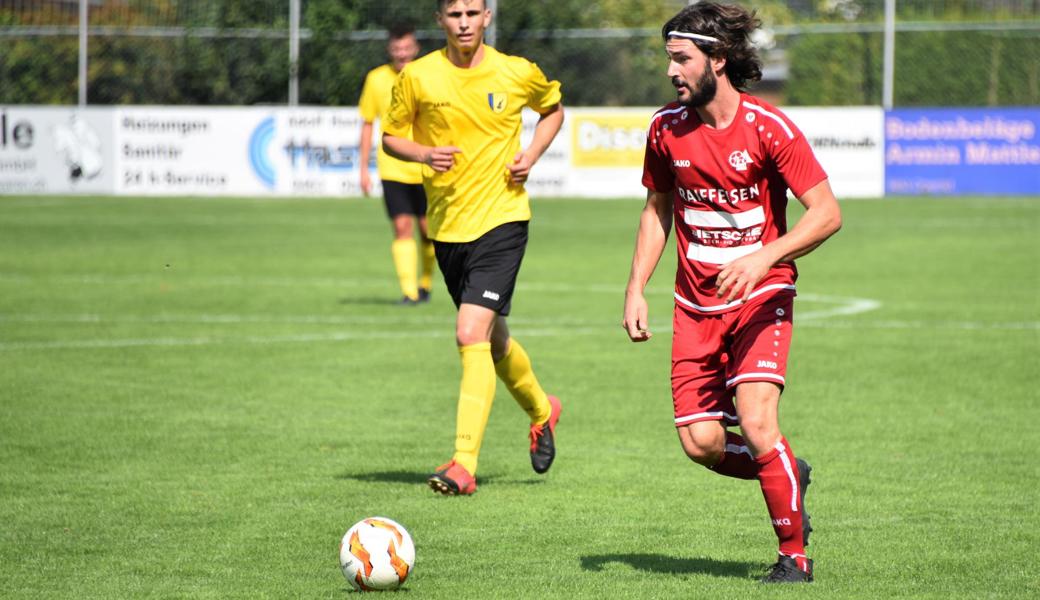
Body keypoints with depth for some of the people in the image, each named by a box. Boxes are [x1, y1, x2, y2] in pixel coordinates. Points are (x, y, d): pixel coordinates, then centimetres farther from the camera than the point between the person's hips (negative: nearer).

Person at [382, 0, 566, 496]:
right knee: (492, 340, 17)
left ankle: (464, 465, -19)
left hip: (501, 218, -4)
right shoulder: (417, 77, -2)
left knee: (471, 334, -18)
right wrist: (425, 153, -13)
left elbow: (553, 108, 17)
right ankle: (541, 410, 46)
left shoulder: (517, 74, -3)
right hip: (446, 226, 4)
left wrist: (532, 154, -1)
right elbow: (391, 136, 9)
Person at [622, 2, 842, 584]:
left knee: (757, 424, -20)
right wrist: (636, 289, 7)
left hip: (759, 297, -5)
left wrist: (763, 257, -28)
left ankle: (795, 555, -3)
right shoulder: (667, 128, 1)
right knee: (701, 442, -6)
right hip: (696, 305, 5)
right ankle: (789, 475, 25)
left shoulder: (768, 127, -13)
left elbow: (827, 213, -14)